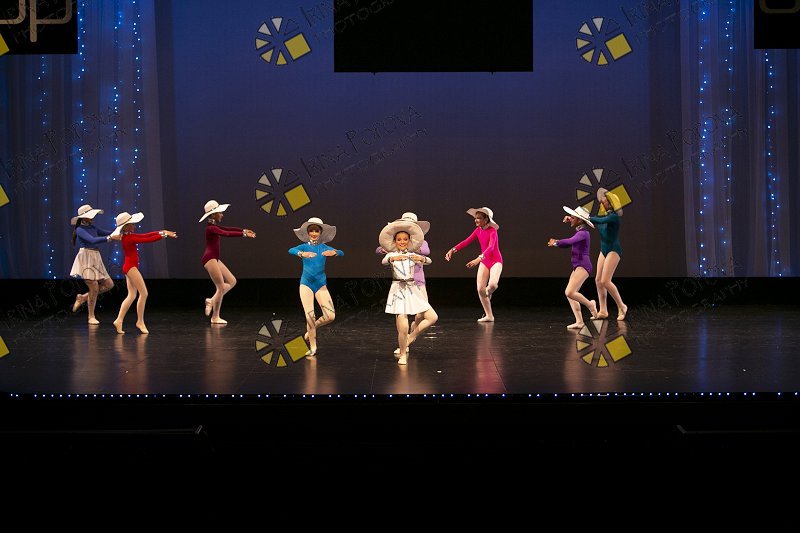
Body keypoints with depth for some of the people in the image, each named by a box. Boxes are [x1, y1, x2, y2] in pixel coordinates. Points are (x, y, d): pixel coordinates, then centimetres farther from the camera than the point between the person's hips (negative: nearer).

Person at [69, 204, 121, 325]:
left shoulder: (92, 227, 13)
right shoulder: (80, 230, -10)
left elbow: (107, 232, 9)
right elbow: (92, 240, -26)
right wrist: (109, 238, -34)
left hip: (95, 259, 8)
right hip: (86, 259, -8)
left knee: (108, 284, 5)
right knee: (94, 288, -8)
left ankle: (83, 297, 19)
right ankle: (91, 317, 6)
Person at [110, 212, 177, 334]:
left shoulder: (129, 236, 11)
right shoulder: (129, 238, -18)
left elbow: (145, 235, 13)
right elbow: (148, 240, -20)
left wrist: (162, 232, 7)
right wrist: (163, 235, -12)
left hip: (130, 267, 10)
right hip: (130, 267, -10)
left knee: (132, 295, 10)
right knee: (144, 293, -6)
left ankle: (119, 320, 5)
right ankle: (140, 321, 1)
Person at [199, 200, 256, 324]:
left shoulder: (214, 226, 14)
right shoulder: (211, 228, -17)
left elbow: (228, 229, 12)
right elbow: (227, 233, -28)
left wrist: (243, 230, -1)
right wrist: (244, 234, -28)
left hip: (215, 259, 10)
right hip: (210, 259, -10)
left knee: (232, 281, 12)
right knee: (221, 288, -6)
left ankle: (212, 300, 13)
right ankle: (215, 317, 3)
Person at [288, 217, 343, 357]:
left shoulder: (324, 247, 4)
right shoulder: (304, 246, 1)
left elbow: (341, 253, -11)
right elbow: (291, 250, -21)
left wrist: (334, 252, -35)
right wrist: (302, 254, -42)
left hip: (321, 284, 2)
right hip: (306, 284, -2)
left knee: (330, 316, -9)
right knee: (310, 316, -7)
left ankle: (311, 330, 19)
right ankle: (312, 347, 8)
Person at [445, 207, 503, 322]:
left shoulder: (492, 231, -19)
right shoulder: (478, 230, 1)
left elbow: (490, 247, -33)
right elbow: (466, 241, 1)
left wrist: (478, 259, -47)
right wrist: (452, 250, -11)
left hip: (496, 261, -6)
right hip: (484, 262, 6)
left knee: (492, 285, -30)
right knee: (480, 289, -3)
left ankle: (489, 291, 11)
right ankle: (489, 315, 10)